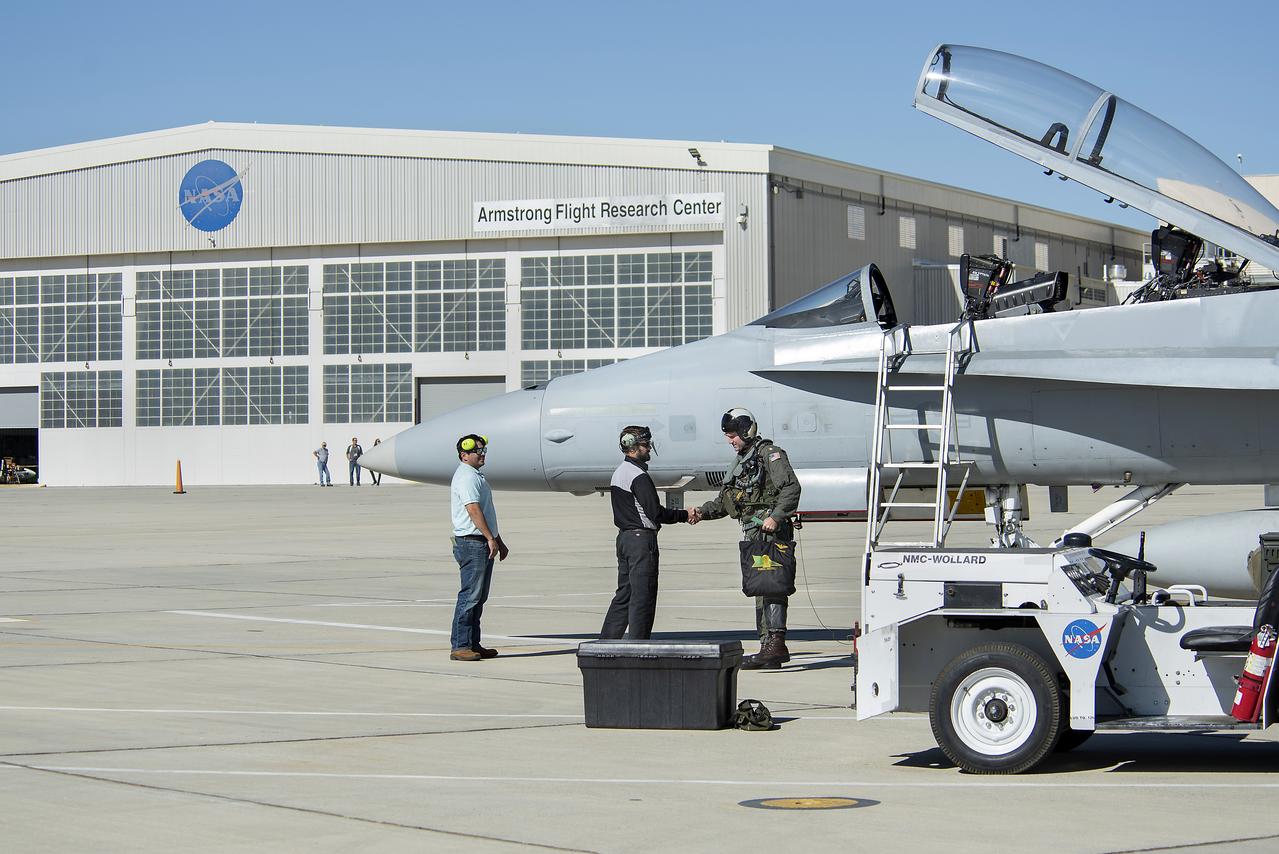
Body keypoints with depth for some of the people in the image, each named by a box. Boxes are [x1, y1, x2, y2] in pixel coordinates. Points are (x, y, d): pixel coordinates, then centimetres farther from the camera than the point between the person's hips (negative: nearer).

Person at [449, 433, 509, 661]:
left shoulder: (477, 476, 21)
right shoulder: (466, 477, -12)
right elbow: (473, 510, -21)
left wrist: (498, 541, 27)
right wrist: (490, 538, -24)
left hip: (483, 543, 10)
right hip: (471, 542, -10)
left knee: (479, 597, 11)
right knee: (470, 595, -11)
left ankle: (473, 644, 16)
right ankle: (460, 646, -11)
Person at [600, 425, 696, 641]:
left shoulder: (618, 473, 16)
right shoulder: (639, 476, -15)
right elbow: (655, 513, -18)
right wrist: (684, 515, -7)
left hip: (624, 536, 10)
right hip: (642, 538, -10)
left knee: (624, 594, 13)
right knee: (643, 597, -5)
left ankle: (606, 642, 12)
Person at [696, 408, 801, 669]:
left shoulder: (769, 453, -3)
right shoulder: (742, 461, 25)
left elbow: (791, 487, -13)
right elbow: (725, 500, 28)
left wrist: (775, 516, -24)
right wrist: (703, 511, 11)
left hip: (770, 531, -9)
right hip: (753, 534, 9)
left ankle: (776, 641, -27)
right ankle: (769, 648, 7)